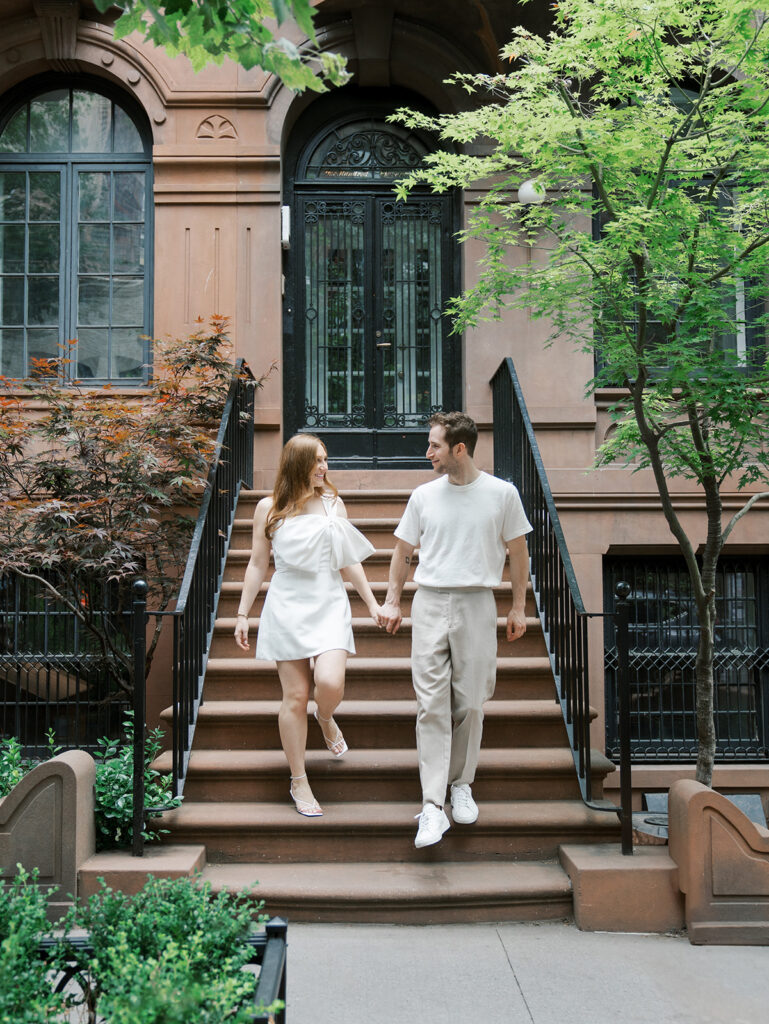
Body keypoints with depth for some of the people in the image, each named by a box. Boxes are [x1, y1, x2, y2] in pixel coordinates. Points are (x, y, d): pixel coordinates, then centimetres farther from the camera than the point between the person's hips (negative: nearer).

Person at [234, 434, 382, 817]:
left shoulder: (332, 504, 9)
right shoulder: (269, 508, 4)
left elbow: (349, 561, 14)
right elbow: (257, 564, 9)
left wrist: (371, 602, 11)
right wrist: (242, 614, 7)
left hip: (328, 604, 1)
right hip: (287, 607, -1)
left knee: (330, 682, -20)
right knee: (295, 697, -1)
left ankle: (325, 718, 19)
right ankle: (299, 781, 14)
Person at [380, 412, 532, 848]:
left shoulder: (502, 493, 0)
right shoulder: (424, 496, 7)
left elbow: (518, 552, 8)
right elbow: (403, 551, 16)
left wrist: (519, 607, 7)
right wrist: (392, 601, 13)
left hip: (477, 604, -1)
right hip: (430, 603, 1)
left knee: (470, 703, 5)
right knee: (431, 705, -5)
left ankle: (461, 784, 25)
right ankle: (433, 807, -4)